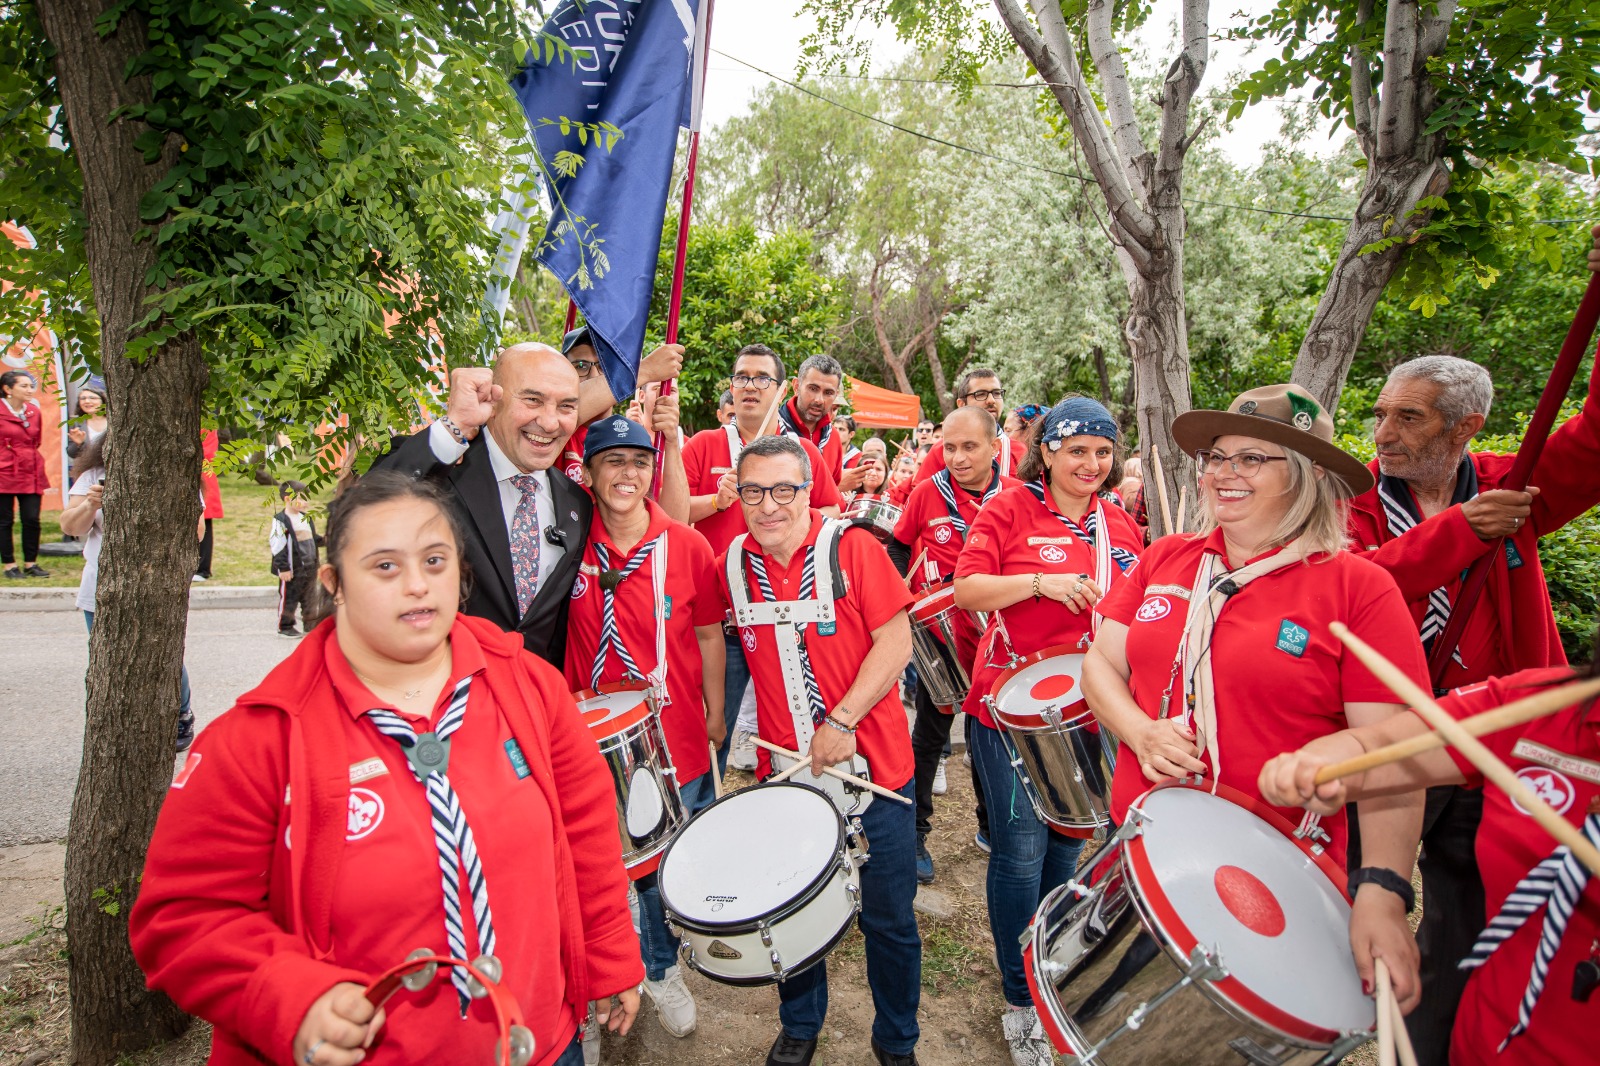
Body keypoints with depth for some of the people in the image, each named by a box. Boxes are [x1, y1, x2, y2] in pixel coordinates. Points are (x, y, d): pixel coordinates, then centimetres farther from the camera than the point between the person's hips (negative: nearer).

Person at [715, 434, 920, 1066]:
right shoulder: (732, 566, 0)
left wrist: (842, 719, -18)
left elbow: (896, 643, -13)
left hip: (870, 763, -2)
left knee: (888, 917, 12)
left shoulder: (852, 548, -10)